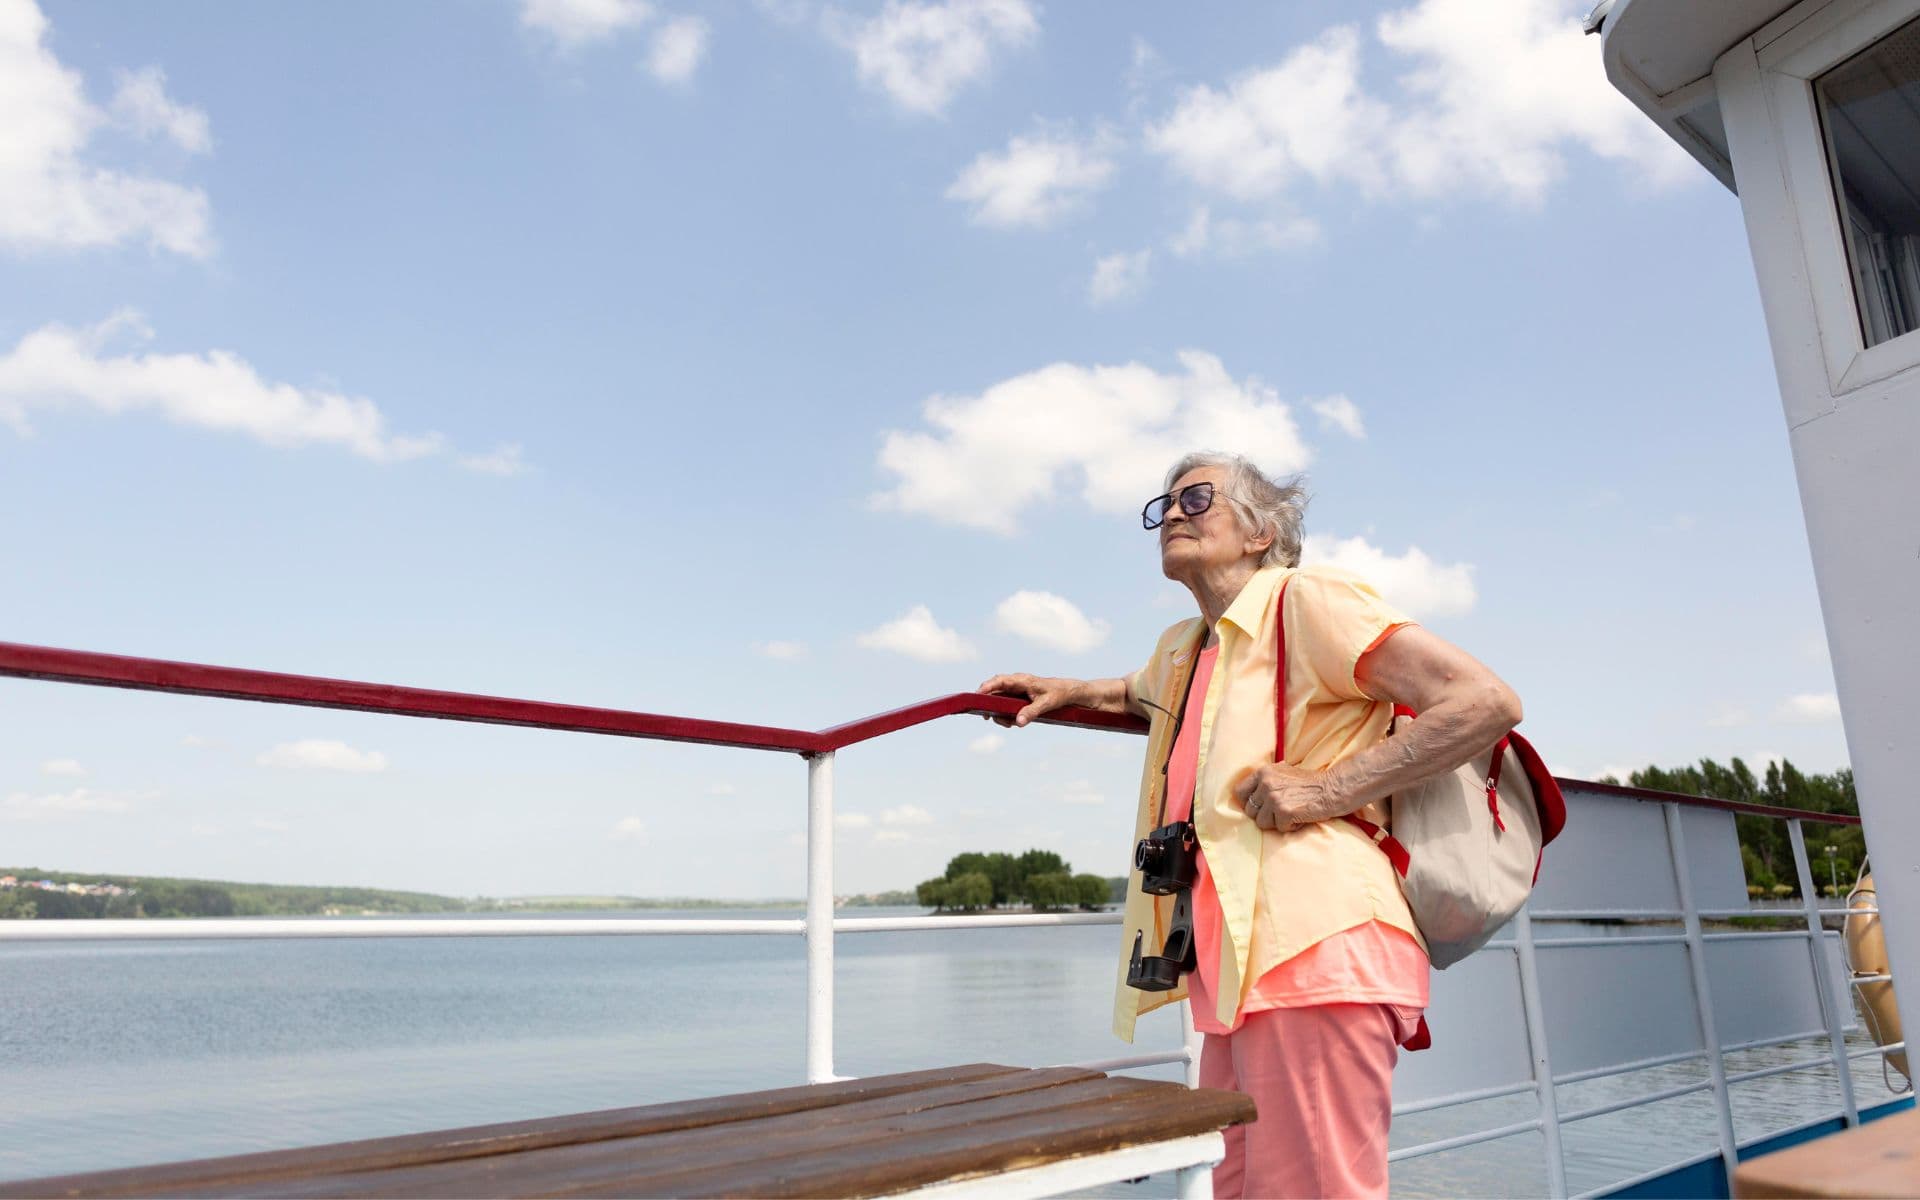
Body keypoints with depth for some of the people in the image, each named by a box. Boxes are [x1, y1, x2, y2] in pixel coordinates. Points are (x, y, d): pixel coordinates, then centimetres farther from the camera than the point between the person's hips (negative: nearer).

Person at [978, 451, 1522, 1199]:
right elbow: (1144, 695, 47)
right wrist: (1069, 692, 30)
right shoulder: (1183, 648, 21)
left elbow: (1486, 701, -12)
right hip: (1234, 967, 9)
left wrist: (1326, 789, -16)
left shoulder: (1303, 598, -4)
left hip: (1310, 949, -8)